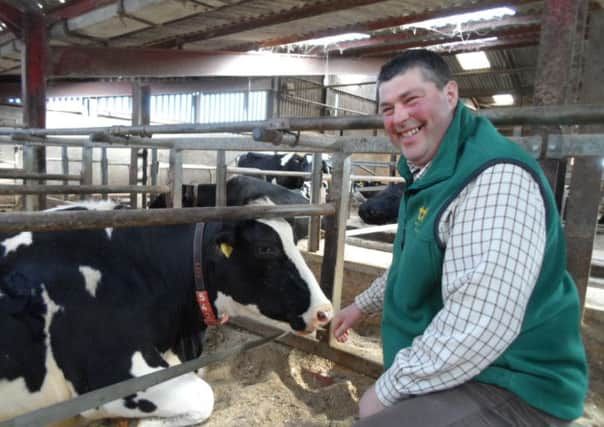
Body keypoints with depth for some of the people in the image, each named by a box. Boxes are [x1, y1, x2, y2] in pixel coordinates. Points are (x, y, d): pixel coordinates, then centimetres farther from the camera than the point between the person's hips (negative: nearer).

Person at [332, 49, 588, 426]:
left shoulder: (497, 177, -26)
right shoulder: (427, 172, 7)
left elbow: (479, 325, -34)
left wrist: (388, 390, -23)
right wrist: (362, 305, 27)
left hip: (509, 388, -9)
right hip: (446, 368, 9)